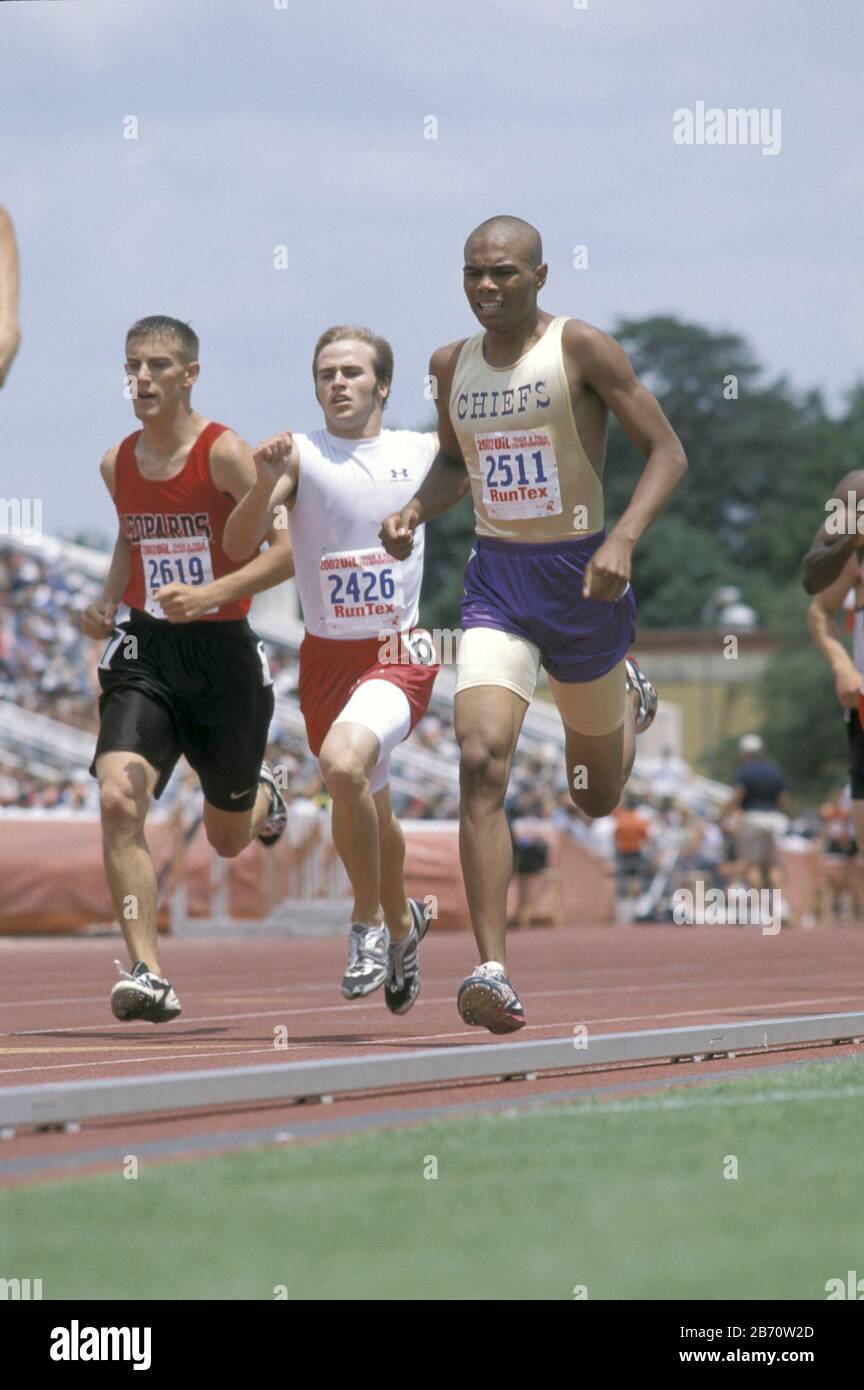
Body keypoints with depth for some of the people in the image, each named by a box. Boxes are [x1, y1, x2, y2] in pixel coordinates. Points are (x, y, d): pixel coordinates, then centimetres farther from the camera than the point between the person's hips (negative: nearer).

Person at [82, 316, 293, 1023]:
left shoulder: (224, 453, -11)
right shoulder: (117, 464, 5)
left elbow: (287, 551, -15)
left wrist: (211, 592, -27)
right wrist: (108, 601, 8)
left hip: (223, 653, -3)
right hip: (145, 653, 3)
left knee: (228, 839, 15)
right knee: (119, 799, -23)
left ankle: (264, 793, 54)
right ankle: (147, 972, -22)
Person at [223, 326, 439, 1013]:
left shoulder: (425, 452, 1)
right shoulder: (299, 455, -4)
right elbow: (240, 545, -16)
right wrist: (265, 484, -32)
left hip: (399, 653, -2)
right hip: (326, 656, 2)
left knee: (343, 762, -29)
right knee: (368, 807, 17)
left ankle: (371, 922, -11)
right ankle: (401, 922, 46)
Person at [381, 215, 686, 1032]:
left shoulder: (581, 348, -10)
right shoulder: (452, 365, 5)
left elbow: (667, 452, -10)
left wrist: (624, 539, -25)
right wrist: (415, 512, 2)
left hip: (580, 577, -2)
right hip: (495, 580, 2)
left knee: (597, 799, 15)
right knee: (481, 760, -21)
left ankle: (628, 701, 52)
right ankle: (492, 971, -21)